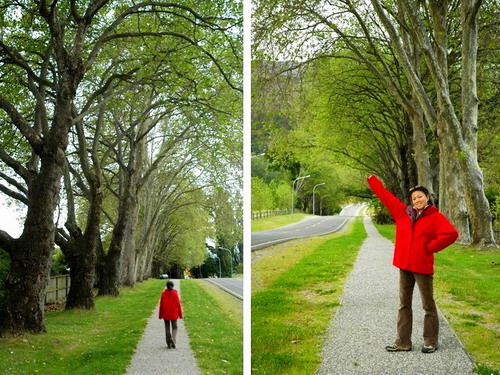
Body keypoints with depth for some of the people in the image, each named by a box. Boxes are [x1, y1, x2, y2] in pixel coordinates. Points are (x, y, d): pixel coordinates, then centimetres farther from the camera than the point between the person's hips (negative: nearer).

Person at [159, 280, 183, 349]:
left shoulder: (163, 294, -6)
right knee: (174, 328, 12)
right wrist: (180, 314, 4)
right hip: (174, 314, -1)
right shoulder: (175, 293, -8)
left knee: (167, 328, 9)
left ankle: (169, 344, 8)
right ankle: (173, 339, -15)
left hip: (166, 314, 1)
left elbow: (161, 305, -2)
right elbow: (178, 304, -5)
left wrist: (160, 315, 7)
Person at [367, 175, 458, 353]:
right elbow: (386, 196, 15)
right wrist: (372, 181, 20)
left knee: (428, 305, 5)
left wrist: (430, 247, -14)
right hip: (404, 266, 5)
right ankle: (403, 342, 16)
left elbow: (451, 234, -19)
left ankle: (430, 342, 16)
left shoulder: (435, 217, -6)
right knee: (404, 305, 9)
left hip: (422, 267, -5)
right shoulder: (403, 212, 7)